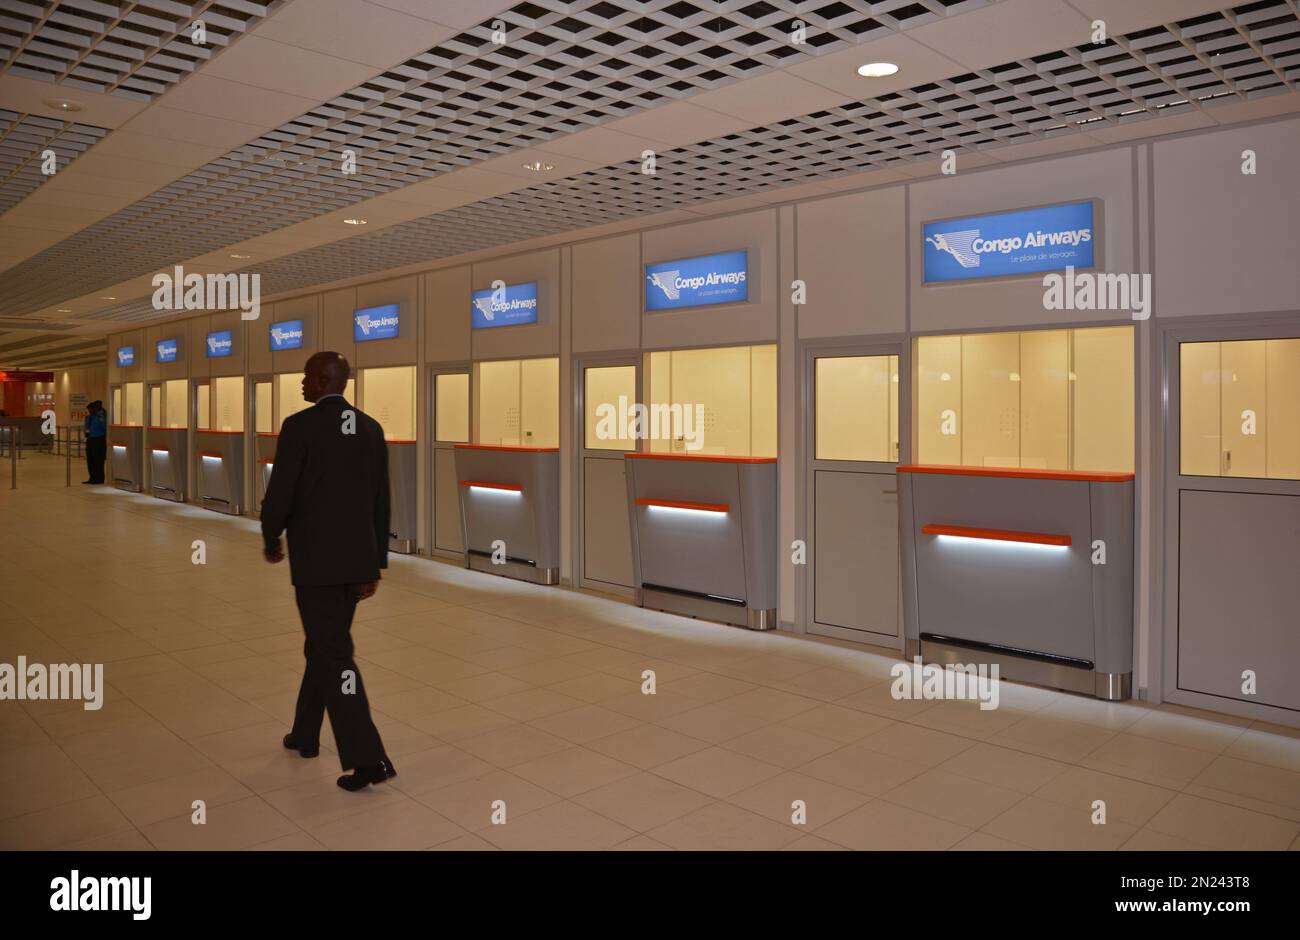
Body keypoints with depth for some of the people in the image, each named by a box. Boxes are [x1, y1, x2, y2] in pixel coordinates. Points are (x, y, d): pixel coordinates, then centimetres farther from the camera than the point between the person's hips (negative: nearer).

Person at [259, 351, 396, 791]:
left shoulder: (299, 426, -12)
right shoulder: (371, 428, 6)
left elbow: (278, 496, -12)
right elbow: (380, 502, 7)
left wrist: (271, 541, 9)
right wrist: (375, 565, 13)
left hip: (315, 560, -7)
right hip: (357, 559, 7)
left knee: (335, 655, -3)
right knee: (323, 645, 22)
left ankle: (367, 758, -6)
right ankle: (305, 734, 37)